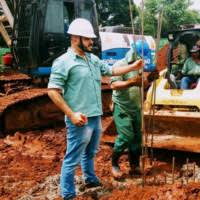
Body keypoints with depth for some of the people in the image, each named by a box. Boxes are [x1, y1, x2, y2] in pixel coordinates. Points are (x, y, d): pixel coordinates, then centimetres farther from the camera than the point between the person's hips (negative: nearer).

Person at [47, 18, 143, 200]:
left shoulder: (93, 59, 11)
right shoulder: (63, 62, -13)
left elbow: (112, 71, 25)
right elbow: (53, 91, -15)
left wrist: (133, 67, 15)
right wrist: (71, 114, -20)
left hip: (96, 117, 8)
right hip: (80, 120, -8)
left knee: (90, 153, 26)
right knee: (73, 159, 1)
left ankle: (90, 179, 46)